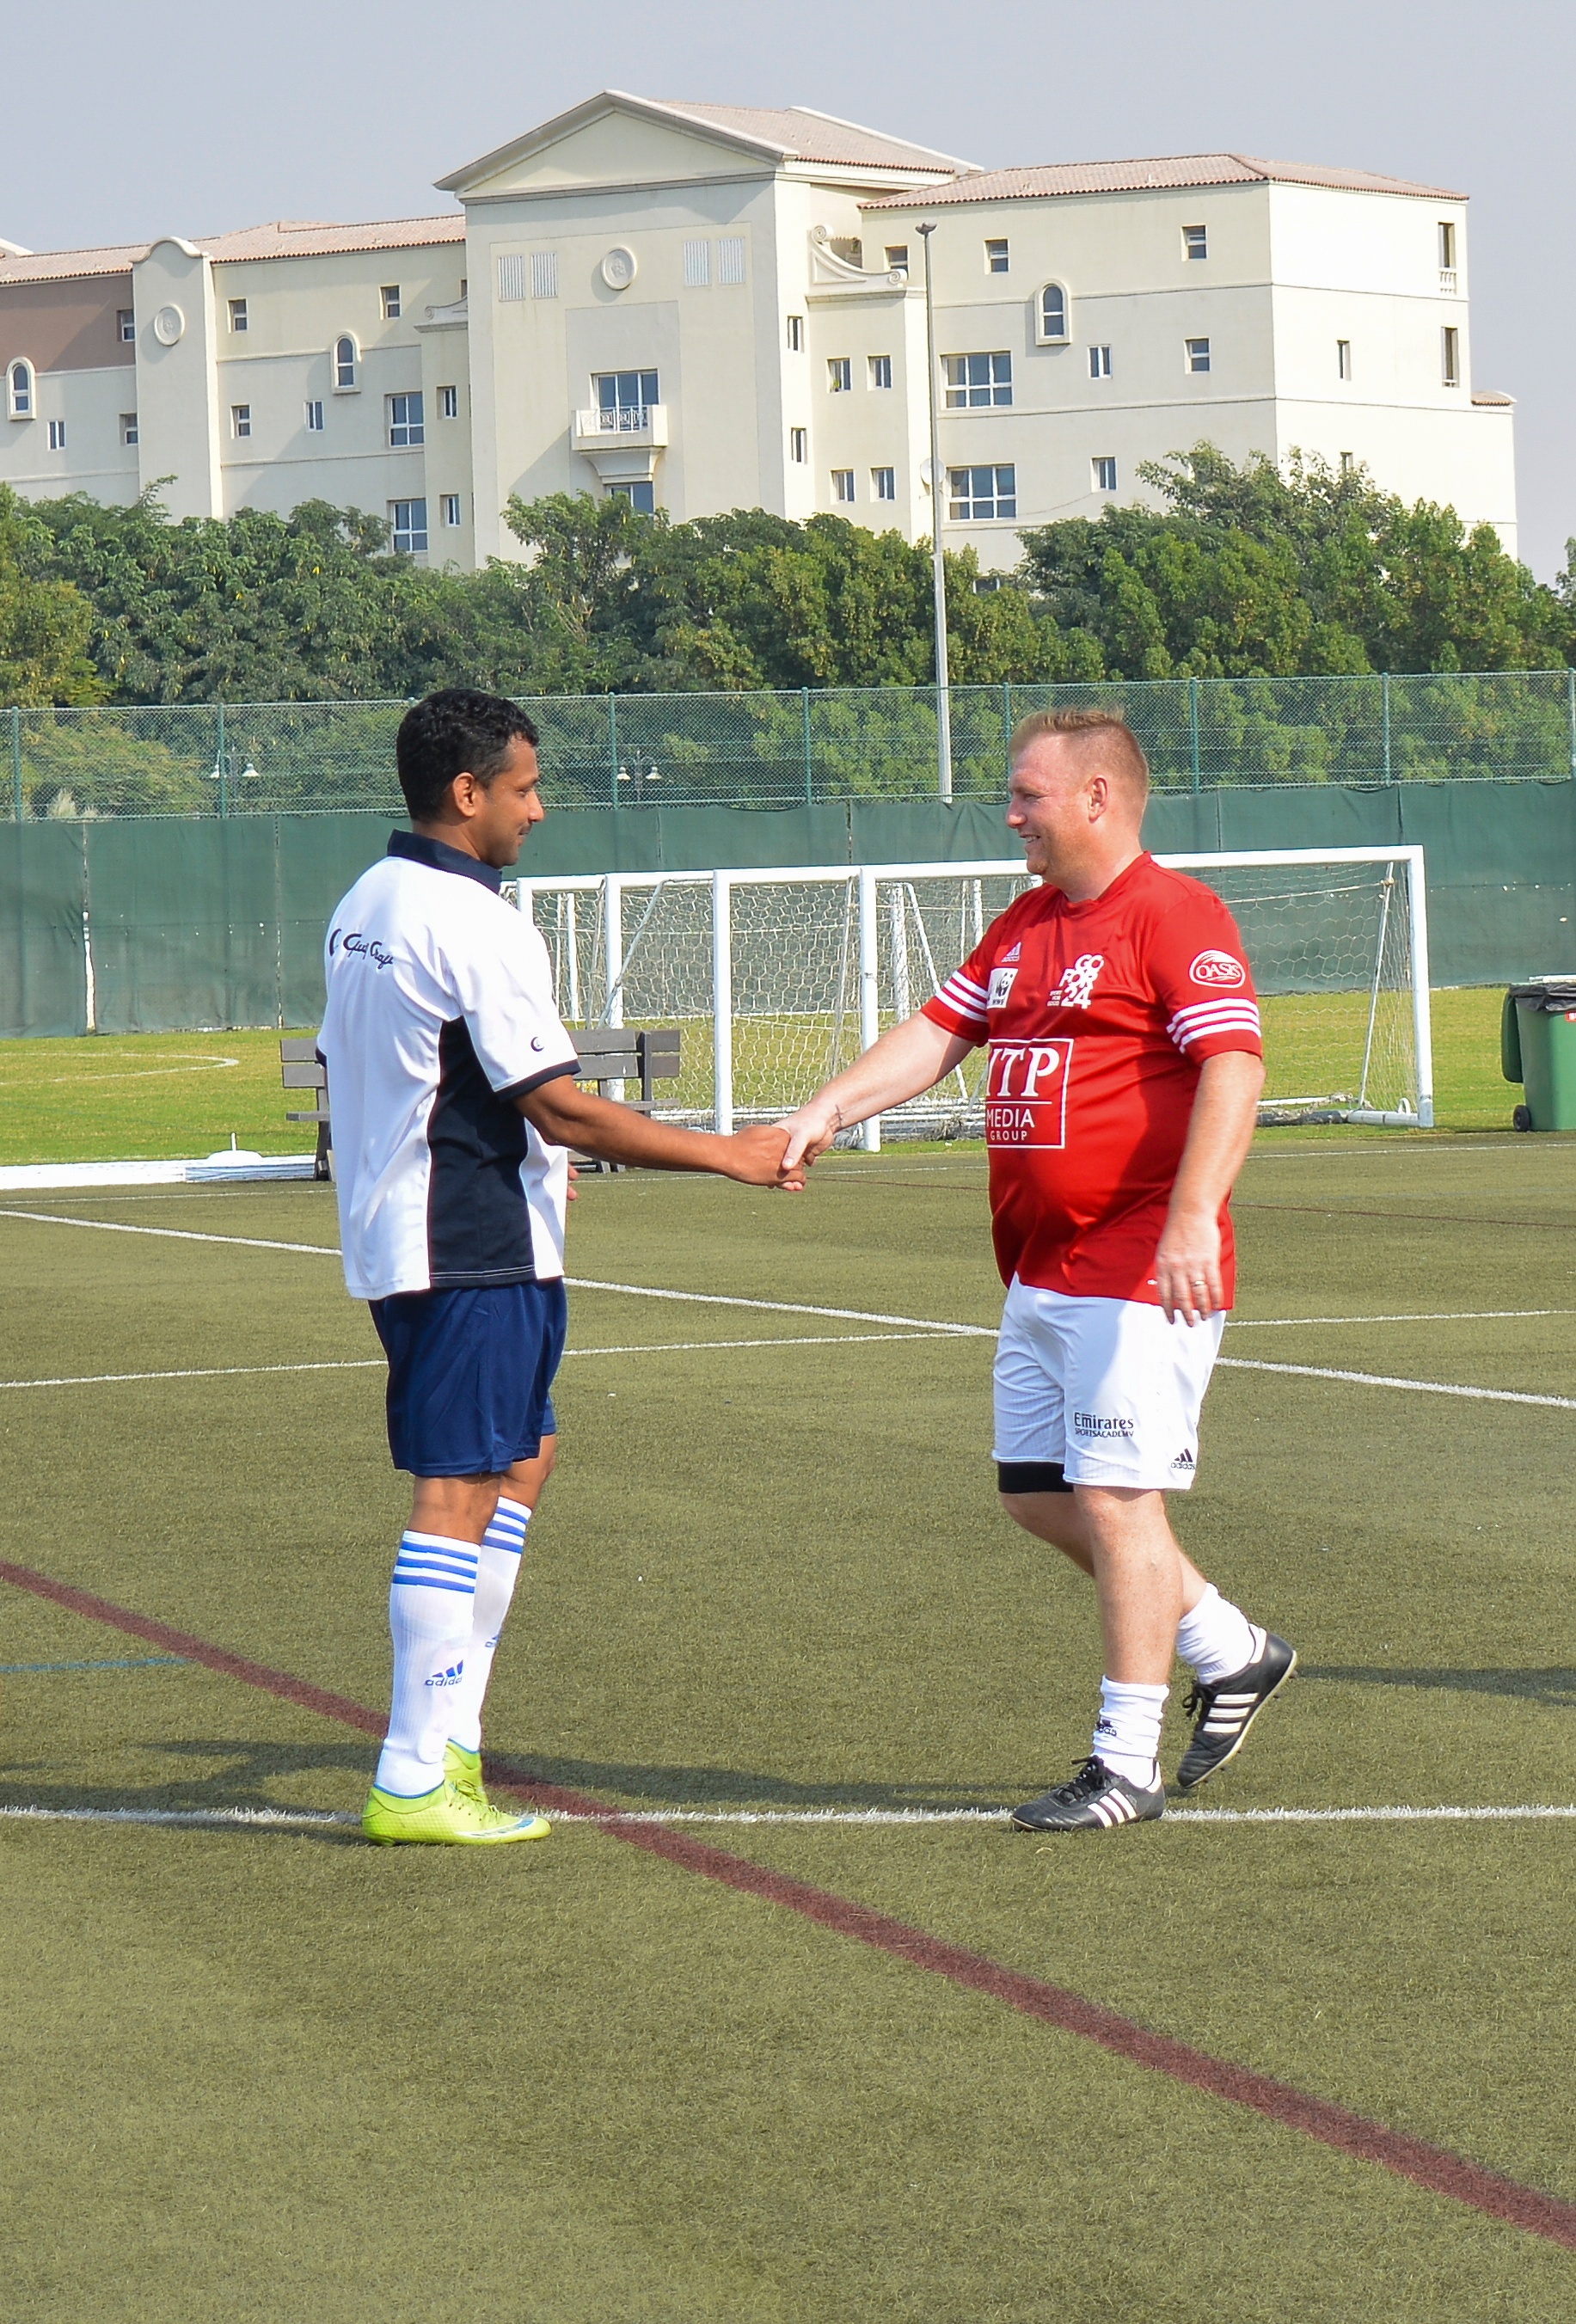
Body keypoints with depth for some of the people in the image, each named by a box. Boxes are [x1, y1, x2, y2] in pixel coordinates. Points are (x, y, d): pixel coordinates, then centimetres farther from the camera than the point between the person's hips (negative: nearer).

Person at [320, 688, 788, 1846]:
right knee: (460, 1492, -7)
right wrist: (730, 1155, -12)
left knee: (523, 1454, 20)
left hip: (397, 1241, 10)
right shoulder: (473, 924, -18)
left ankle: (450, 1733, 19)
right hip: (478, 1253, -10)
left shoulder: (363, 909, 11)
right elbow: (561, 1108, -19)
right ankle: (413, 1782, -5)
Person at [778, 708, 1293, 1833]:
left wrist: (1192, 1217, -32)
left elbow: (1234, 1067, -22)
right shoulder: (1024, 926, 16)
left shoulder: (1175, 916, -12)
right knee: (1040, 1495, 13)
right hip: (1041, 1276, 10)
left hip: (1141, 1276, -10)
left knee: (1115, 1499, -8)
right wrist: (827, 1111, 1)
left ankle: (1127, 1762, -1)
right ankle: (1229, 1650, 28)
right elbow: (935, 1036, 16)